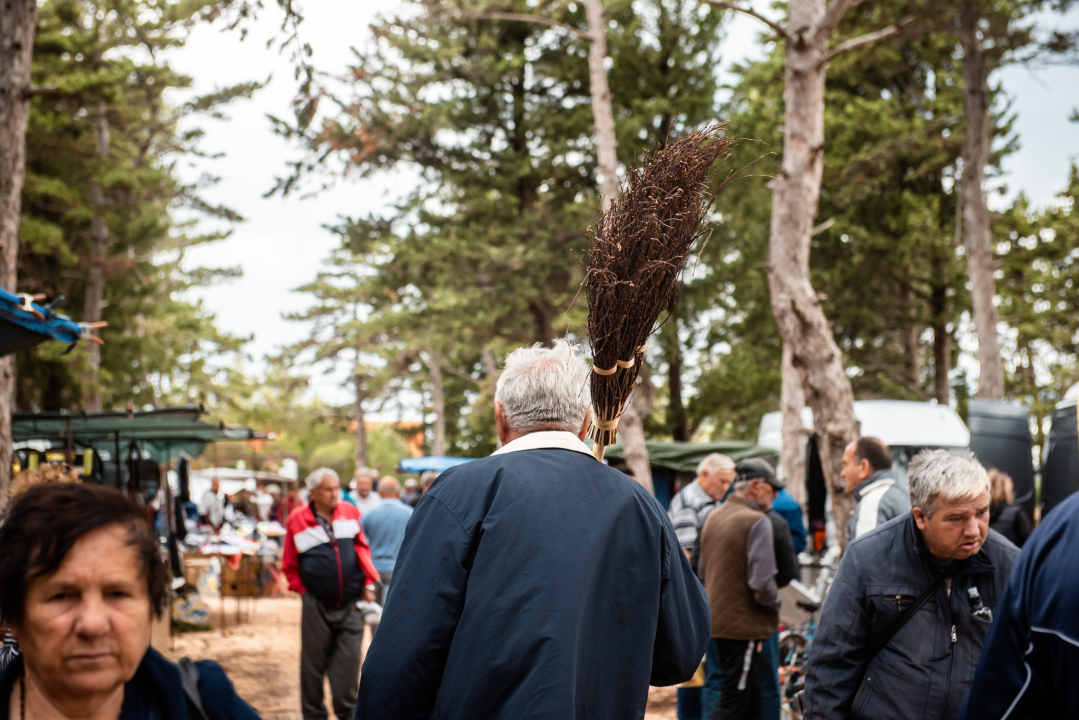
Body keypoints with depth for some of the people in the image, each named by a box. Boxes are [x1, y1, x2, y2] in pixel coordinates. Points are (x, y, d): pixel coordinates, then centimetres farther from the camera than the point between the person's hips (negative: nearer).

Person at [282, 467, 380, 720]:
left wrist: (368, 584, 3)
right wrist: (304, 590, 0)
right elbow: (290, 566, 6)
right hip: (316, 605, -1)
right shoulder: (298, 520, 0)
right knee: (313, 662, 8)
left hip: (350, 605, 1)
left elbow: (362, 550, 10)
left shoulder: (350, 512, 6)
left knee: (349, 661, -1)